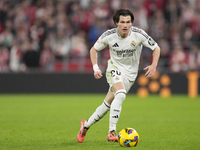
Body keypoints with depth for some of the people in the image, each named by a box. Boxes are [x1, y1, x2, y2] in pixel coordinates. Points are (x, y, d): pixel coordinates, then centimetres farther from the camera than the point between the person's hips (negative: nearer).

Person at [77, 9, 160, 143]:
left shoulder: (138, 34, -17)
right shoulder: (109, 36, -15)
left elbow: (156, 48, -7)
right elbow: (94, 49, 2)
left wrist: (154, 65, -23)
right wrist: (95, 67, -11)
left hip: (130, 74, 2)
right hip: (114, 68, -2)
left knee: (108, 104, 4)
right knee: (121, 94, -31)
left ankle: (86, 125, 28)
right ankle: (112, 132, -28)